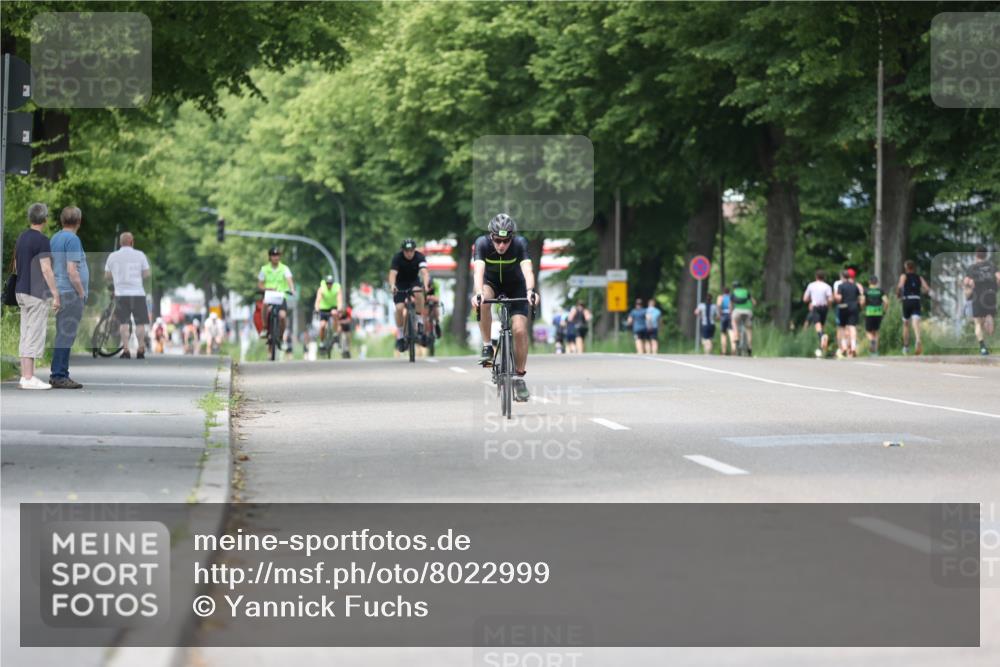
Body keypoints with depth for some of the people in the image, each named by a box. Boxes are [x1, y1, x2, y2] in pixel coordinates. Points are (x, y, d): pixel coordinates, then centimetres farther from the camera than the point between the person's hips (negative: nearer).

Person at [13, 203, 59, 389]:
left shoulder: (21, 238, 11)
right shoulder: (42, 240, -14)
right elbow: (46, 269, -19)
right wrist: (56, 294, -16)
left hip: (21, 291, 8)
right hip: (37, 294, -8)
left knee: (26, 335, 10)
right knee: (34, 335, -6)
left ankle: (25, 376, 11)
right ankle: (28, 378, -8)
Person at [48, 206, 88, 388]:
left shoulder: (54, 238, 14)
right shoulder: (72, 239, -14)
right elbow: (72, 270, -20)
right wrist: (82, 293, -11)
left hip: (60, 292, 9)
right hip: (71, 292, -9)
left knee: (64, 334, 13)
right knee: (66, 335, -8)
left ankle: (58, 374, 16)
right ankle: (59, 376, -9)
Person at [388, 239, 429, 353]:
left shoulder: (420, 257, -22)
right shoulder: (397, 257, -24)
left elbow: (424, 272, -36)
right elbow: (392, 274, -35)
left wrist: (425, 285, -56)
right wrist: (392, 286, -56)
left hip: (414, 281, 0)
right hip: (400, 284, 0)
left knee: (418, 292, -34)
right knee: (399, 308, -20)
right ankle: (400, 336, -4)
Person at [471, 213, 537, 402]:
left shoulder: (520, 243, -29)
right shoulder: (482, 243, -29)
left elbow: (527, 270, -41)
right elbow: (478, 270, -42)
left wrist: (530, 291, -61)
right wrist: (477, 293, -60)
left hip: (515, 286, 0)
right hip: (491, 282, 0)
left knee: (520, 330, -14)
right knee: (483, 301, -35)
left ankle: (519, 376, 2)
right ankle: (487, 346, -20)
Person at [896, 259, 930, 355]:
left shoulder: (904, 276, 7)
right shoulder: (919, 277, 16)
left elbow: (900, 286, -13)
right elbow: (927, 289, 6)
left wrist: (898, 295, 5)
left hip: (907, 301, -1)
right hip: (917, 301, 1)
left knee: (906, 324, 16)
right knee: (916, 323, -14)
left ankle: (906, 347, 24)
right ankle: (918, 340, -44)